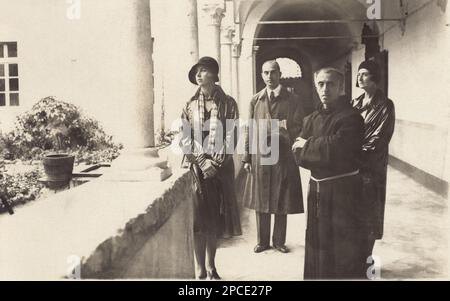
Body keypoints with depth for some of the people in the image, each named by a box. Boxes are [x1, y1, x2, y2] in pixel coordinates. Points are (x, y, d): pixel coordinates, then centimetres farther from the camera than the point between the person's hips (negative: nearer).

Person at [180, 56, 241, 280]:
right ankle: (200, 270, 8)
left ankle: (211, 267, 20)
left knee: (215, 218, 6)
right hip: (195, 165, 0)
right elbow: (185, 138, 1)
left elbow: (231, 136, -3)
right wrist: (202, 162, -10)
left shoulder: (228, 103, 2)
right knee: (197, 218, -1)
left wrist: (216, 162, -12)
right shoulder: (190, 105, 6)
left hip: (220, 166, 0)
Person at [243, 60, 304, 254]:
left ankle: (279, 241, 23)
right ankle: (263, 241, 23)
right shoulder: (255, 101, 8)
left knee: (281, 203, 6)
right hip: (260, 156, 2)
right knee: (261, 202, 9)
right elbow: (249, 130, 7)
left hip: (283, 157, -2)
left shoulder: (291, 100, 2)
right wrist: (247, 158, 3)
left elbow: (299, 127, 2)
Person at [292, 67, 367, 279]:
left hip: (343, 192, -6)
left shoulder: (351, 118, -11)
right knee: (317, 249, 17)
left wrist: (307, 146, -8)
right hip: (316, 190, 6)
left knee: (344, 252, 4)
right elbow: (298, 156, 1)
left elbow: (334, 149, -23)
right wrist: (320, 150, -15)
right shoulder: (311, 119, 10)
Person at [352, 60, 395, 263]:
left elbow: (378, 140, -13)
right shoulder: (355, 103, 11)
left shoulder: (384, 106, -7)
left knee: (369, 212, 4)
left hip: (370, 167, -5)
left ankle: (366, 257, 17)